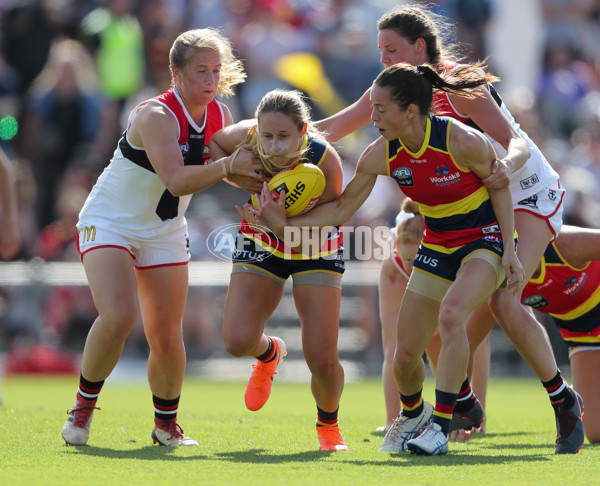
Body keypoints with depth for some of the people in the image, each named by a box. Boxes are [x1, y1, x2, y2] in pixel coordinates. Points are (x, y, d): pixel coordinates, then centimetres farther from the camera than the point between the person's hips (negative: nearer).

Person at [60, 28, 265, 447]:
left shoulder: (219, 115, -3)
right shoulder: (156, 116, -25)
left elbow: (234, 170, 12)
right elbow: (176, 180, -37)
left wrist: (260, 178, -8)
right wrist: (227, 165, -44)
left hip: (164, 234, 6)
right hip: (109, 223, -6)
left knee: (167, 337, 1)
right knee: (118, 317, -25)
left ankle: (166, 423, 23)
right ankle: (84, 405, -4)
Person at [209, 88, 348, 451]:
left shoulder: (325, 160, -33)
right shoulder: (247, 137, -25)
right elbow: (214, 142, -1)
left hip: (316, 250, -2)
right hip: (261, 244, 2)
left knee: (323, 360, -12)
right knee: (238, 340, -19)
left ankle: (329, 425, 22)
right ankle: (269, 353, 21)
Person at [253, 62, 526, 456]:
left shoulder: (462, 141, -25)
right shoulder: (381, 156, -11)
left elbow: (499, 185, -9)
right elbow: (342, 209, 1)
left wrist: (509, 250, -12)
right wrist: (285, 224, -8)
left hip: (485, 239, -5)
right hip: (437, 246, 5)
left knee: (450, 313, -33)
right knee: (406, 354, 0)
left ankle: (441, 427, -27)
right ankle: (412, 414, 35)